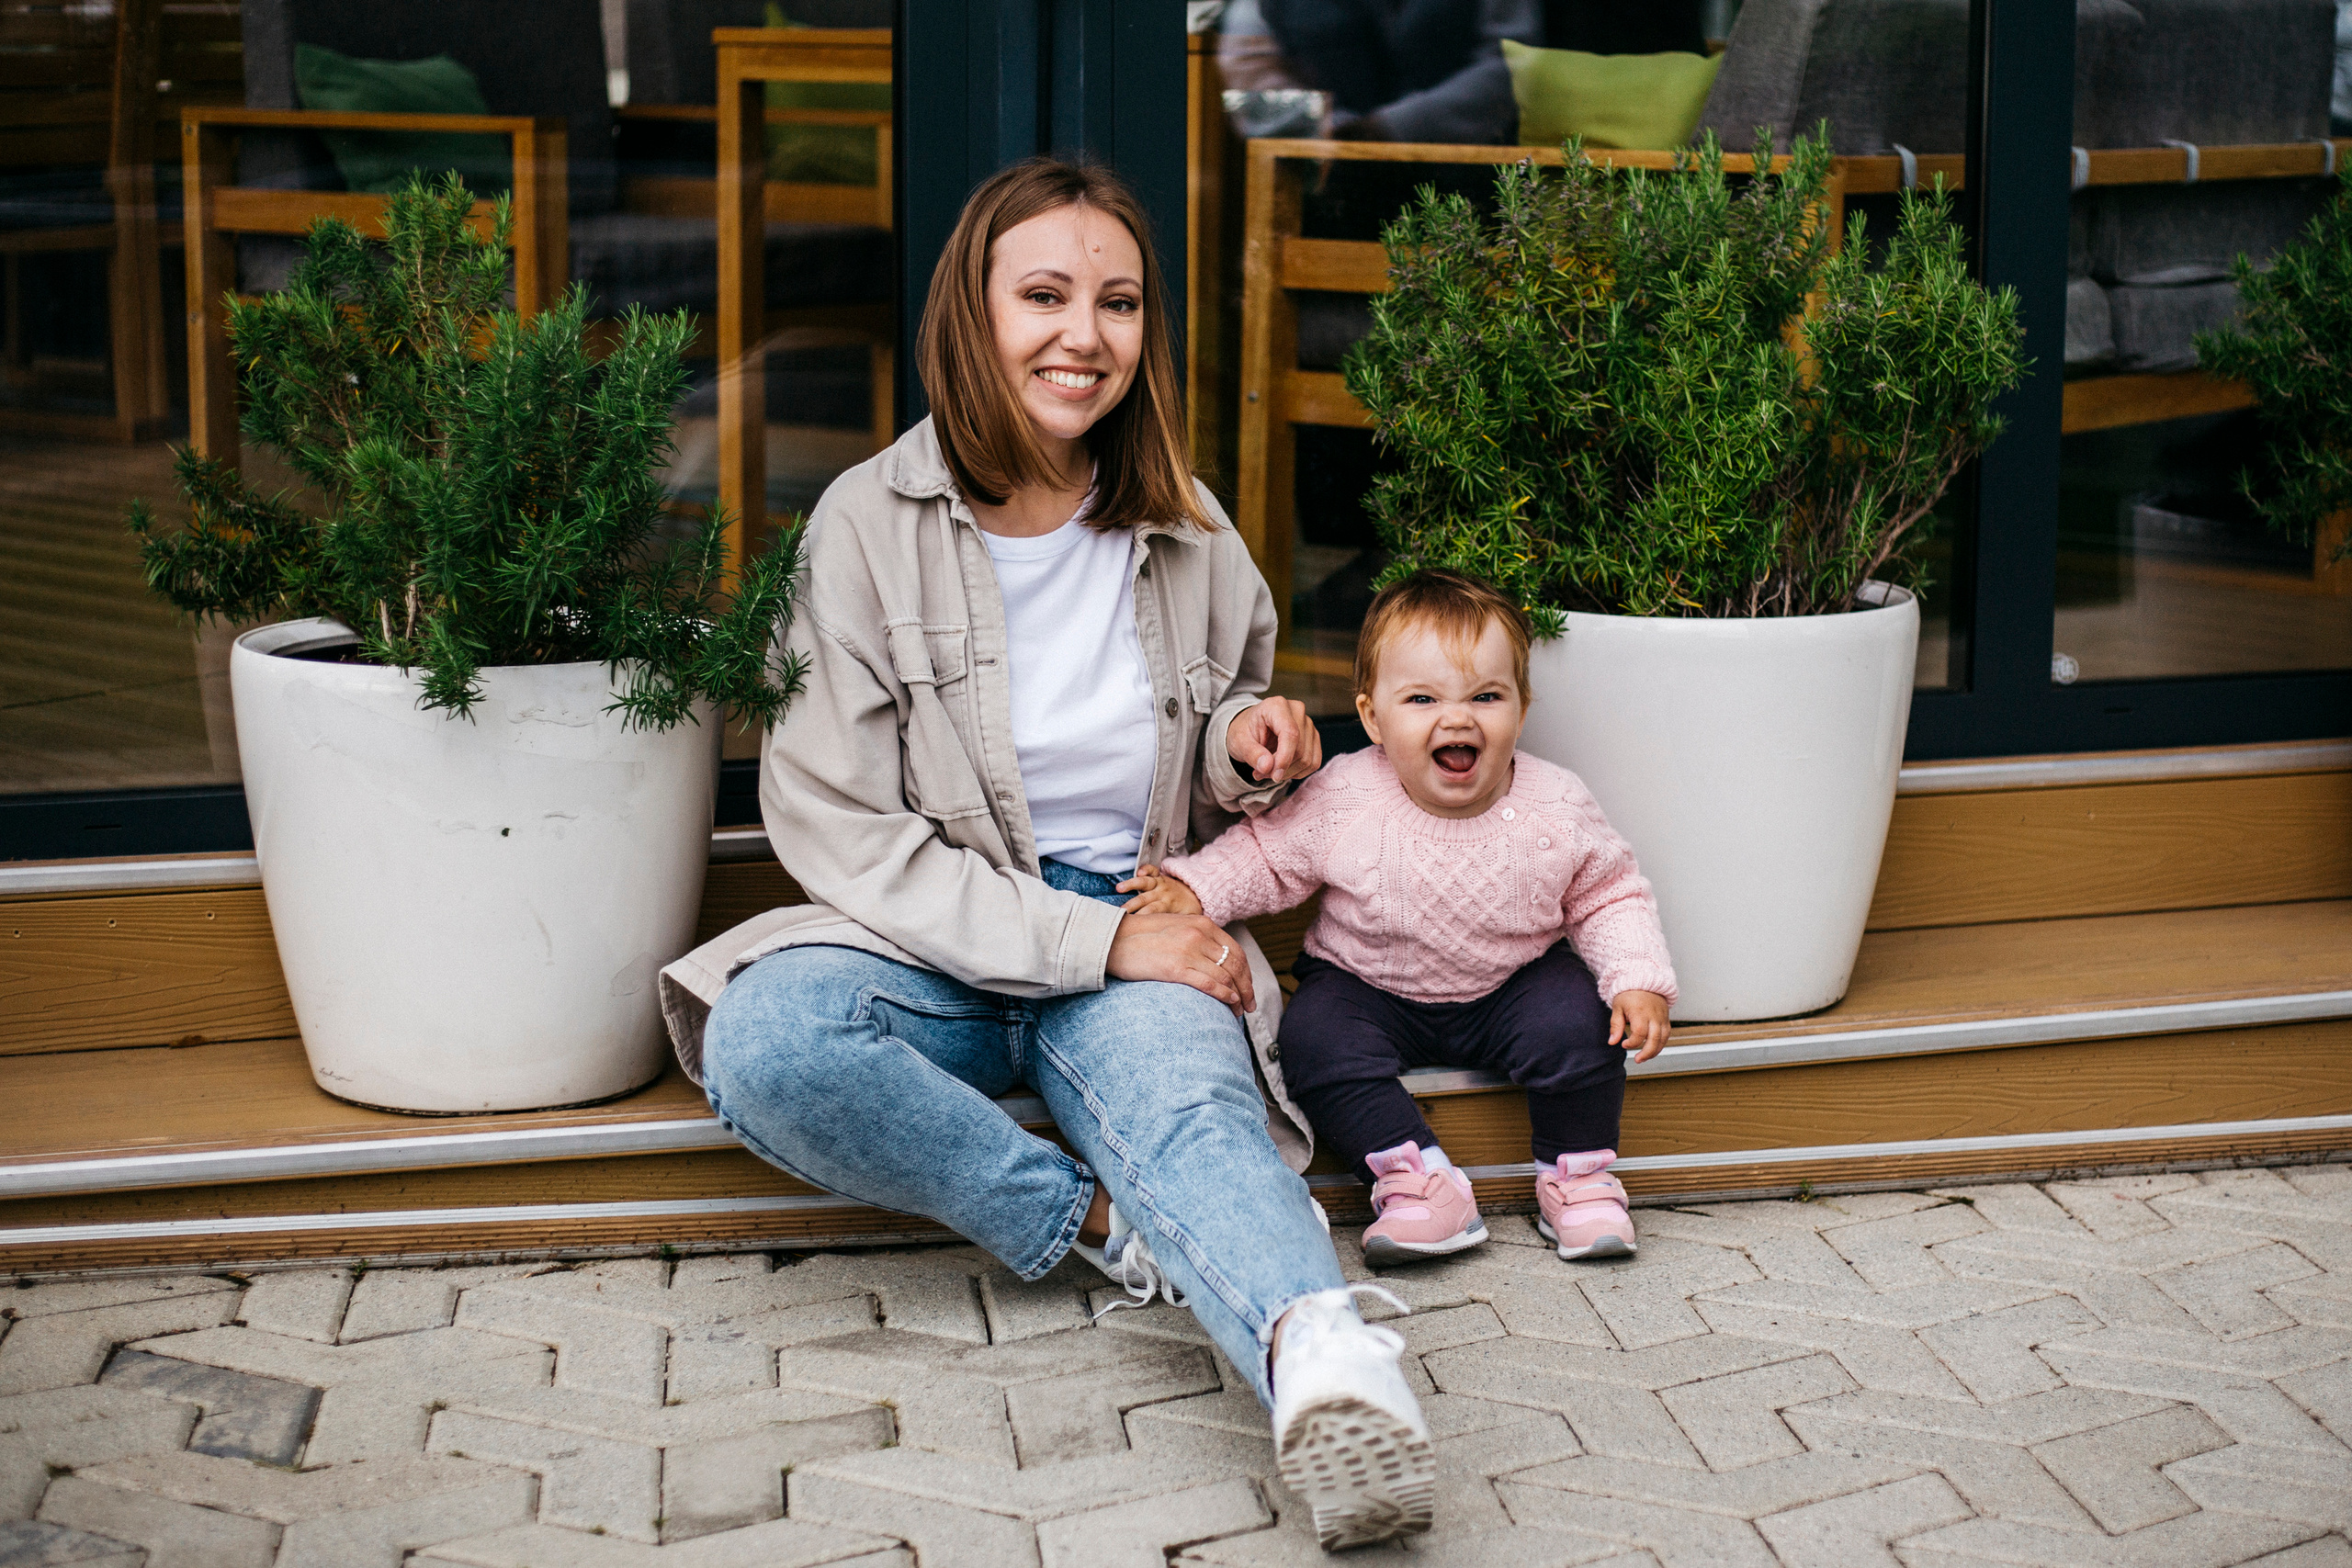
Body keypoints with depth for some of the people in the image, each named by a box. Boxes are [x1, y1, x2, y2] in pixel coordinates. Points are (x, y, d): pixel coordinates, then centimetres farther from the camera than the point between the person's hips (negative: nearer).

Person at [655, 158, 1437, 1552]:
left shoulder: (1189, 536, 9)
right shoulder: (873, 524, -3)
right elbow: (840, 828, -9)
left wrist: (1243, 746, -3)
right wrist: (1092, 938, -17)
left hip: (1142, 942, 1)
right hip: (935, 950, -1)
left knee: (1190, 1102, -34)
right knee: (765, 1046, -34)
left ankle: (1331, 1374, -63)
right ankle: (1113, 1226, -24)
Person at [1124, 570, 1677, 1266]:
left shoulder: (1557, 810, -16)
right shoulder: (1343, 801, -20)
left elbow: (1609, 898, -4)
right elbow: (1267, 853, -4)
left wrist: (1640, 982, -17)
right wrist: (1196, 887, -18)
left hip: (1509, 982, 0)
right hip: (1369, 986, 0)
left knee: (1576, 1021, -25)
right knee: (1314, 1036, -26)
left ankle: (1577, 1175, -3)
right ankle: (1417, 1176, -20)